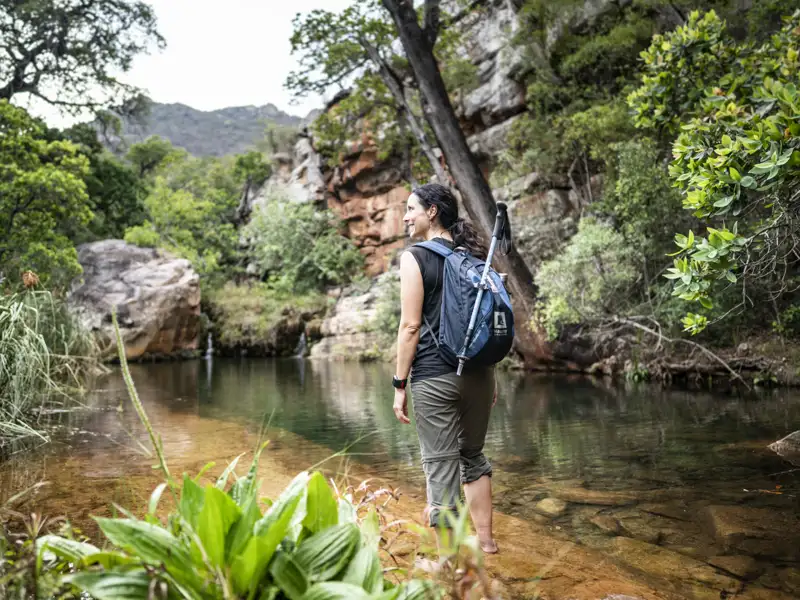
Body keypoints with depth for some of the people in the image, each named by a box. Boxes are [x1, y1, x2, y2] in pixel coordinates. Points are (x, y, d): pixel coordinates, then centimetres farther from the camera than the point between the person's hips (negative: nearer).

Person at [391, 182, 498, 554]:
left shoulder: (415, 258, -7)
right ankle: (485, 539, 30)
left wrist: (399, 384, -6)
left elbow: (411, 326, -12)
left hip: (434, 376, -6)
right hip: (478, 372, 6)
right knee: (473, 456, 21)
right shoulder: (475, 256, 10)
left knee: (441, 465, 3)